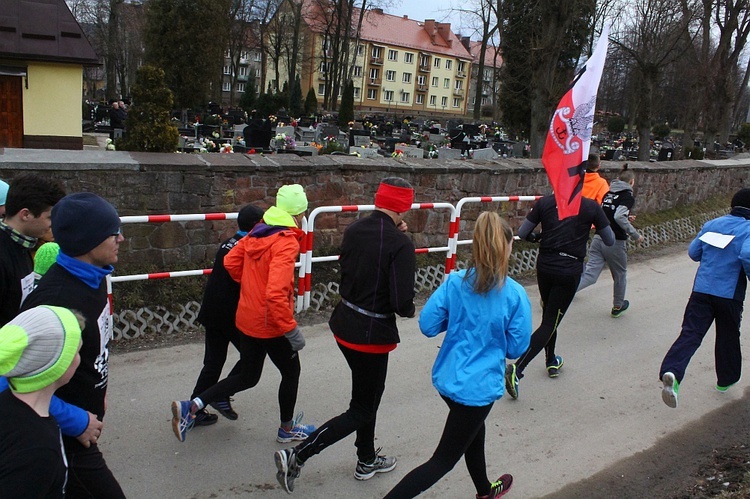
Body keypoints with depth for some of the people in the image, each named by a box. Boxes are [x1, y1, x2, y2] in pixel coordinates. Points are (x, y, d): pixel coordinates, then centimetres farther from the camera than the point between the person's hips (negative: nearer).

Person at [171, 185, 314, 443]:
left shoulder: (257, 234, 2)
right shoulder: (286, 242, -22)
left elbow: (231, 262, 8)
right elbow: (276, 293, -31)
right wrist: (291, 330, -24)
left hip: (248, 318, 8)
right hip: (270, 324, -7)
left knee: (247, 376, 20)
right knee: (291, 372, 17)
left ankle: (191, 406, 10)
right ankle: (287, 429, 34)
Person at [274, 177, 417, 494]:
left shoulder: (354, 230, -1)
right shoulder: (400, 244, -20)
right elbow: (403, 302, -22)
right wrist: (409, 310, 2)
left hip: (345, 324, 8)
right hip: (372, 333, -7)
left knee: (368, 394, 26)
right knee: (362, 410, 9)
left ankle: (367, 460, 43)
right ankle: (297, 456, 2)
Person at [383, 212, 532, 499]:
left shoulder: (455, 282, -9)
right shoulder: (515, 295, -17)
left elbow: (427, 325, -7)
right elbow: (516, 348, -9)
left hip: (447, 378, 5)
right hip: (478, 387, -5)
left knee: (474, 431, 31)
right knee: (444, 460, 7)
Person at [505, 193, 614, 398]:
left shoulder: (544, 202, -1)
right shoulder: (591, 206, -5)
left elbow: (522, 233, 1)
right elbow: (610, 241, 3)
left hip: (545, 265, 3)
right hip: (570, 270, -3)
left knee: (549, 315, 24)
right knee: (550, 322, 1)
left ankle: (551, 362, 41)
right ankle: (517, 369, -12)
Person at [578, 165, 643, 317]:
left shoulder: (608, 193, 11)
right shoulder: (628, 196, -9)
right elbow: (619, 217, -23)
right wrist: (635, 235, -13)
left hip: (598, 239, 5)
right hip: (615, 242, -5)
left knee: (590, 274, -1)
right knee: (620, 275, 19)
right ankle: (617, 307, 37)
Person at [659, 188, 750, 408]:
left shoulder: (712, 224, 10)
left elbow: (693, 252, 13)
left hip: (701, 289, 3)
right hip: (730, 294, -3)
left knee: (690, 333, -5)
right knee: (728, 337, 18)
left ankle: (671, 372, -28)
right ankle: (726, 379, 37)